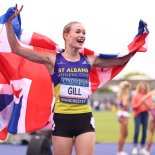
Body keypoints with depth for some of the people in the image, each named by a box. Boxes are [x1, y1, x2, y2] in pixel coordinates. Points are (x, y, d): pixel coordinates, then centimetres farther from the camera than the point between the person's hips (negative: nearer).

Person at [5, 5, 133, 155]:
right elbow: (17, 49, -5)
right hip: (62, 118, -2)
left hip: (85, 119, 2)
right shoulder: (53, 59, -2)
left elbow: (122, 60, 15)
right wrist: (9, 22, -12)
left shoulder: (90, 60, 7)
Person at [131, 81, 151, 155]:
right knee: (137, 131, -12)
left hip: (145, 114, 3)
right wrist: (140, 103, -17)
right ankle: (135, 147, -3)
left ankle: (142, 148, 8)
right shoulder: (135, 96, 0)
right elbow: (133, 106, -3)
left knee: (145, 131, 0)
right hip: (138, 114, -3)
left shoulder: (148, 96, 9)